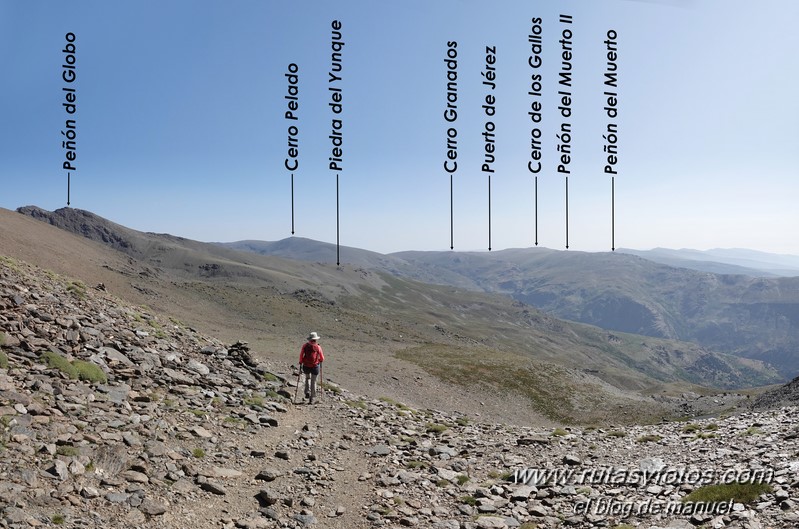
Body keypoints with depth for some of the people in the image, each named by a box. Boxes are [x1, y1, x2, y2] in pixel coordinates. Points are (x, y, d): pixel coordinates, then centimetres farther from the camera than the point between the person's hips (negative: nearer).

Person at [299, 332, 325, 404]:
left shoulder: (305, 346, -5)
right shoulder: (318, 347, -8)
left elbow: (301, 355, -6)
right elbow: (322, 357, 1)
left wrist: (300, 364, 4)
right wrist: (320, 361, 22)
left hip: (306, 366, 1)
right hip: (315, 366, -1)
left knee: (307, 378, 28)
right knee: (313, 382, 10)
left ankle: (307, 392, 12)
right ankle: (311, 399, 9)